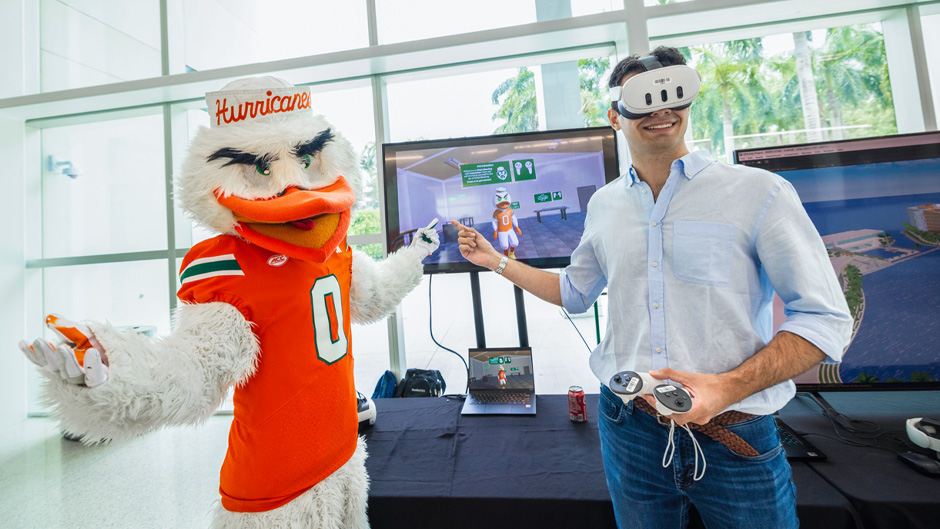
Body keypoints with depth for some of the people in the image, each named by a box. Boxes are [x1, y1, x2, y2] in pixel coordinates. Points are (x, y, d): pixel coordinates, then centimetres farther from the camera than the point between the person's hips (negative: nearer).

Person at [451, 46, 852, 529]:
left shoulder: (759, 192, -9)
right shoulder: (603, 204, 3)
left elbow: (824, 318, -7)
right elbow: (574, 292, 13)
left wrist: (727, 387, -23)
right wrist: (493, 260, 9)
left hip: (735, 438, -2)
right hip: (627, 427, 4)